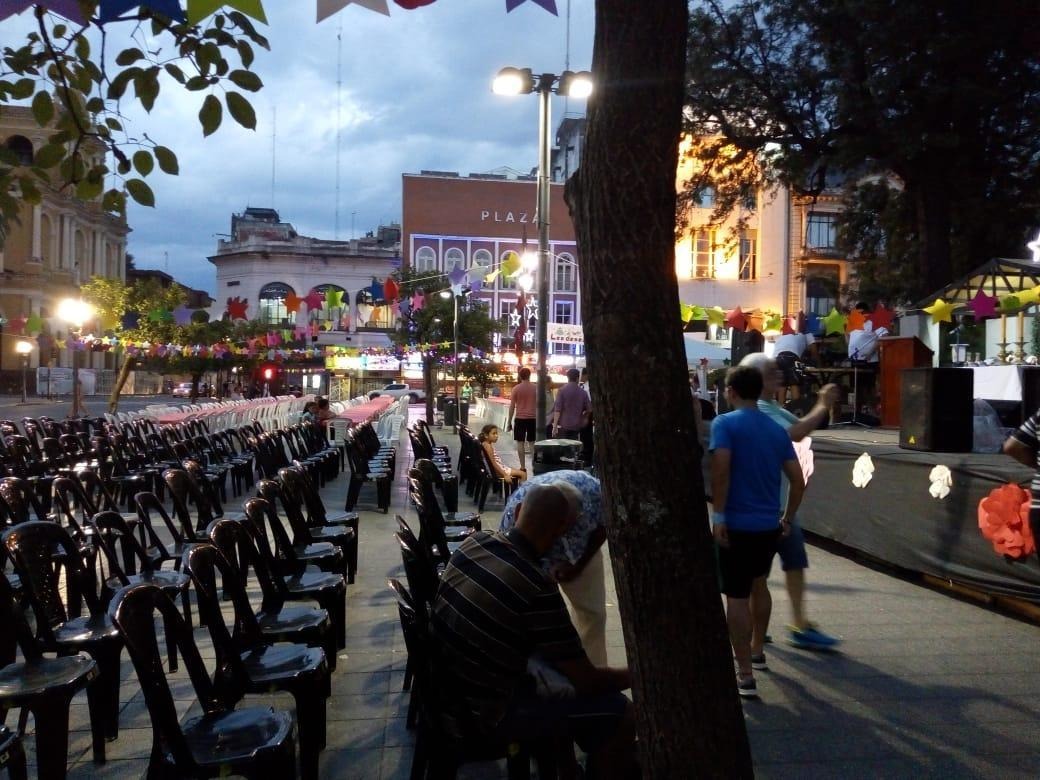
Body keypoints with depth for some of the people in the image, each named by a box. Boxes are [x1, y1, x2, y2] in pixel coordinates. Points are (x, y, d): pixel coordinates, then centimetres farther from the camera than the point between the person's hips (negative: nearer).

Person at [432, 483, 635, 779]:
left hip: (444, 687, 8)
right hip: (478, 714, -8)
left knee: (557, 657, 26)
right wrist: (633, 676, 0)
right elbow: (587, 680, -17)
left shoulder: (474, 542, -7)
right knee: (618, 712, -5)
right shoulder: (537, 589, -27)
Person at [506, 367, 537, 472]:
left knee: (520, 443, 3)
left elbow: (512, 406, -3)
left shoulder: (516, 389, -4)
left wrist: (509, 421, 4)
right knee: (533, 442, 11)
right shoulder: (535, 388, 0)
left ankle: (523, 467, 3)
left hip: (520, 418, -2)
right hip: (532, 418, 2)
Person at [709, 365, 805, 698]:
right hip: (769, 524, 7)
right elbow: (798, 480, 7)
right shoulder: (777, 429, 9)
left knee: (737, 597, -1)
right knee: (759, 585, 26)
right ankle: (757, 649, 43)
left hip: (737, 523, -6)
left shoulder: (725, 423, -9)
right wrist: (788, 518, 16)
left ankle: (745, 676, 1)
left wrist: (718, 516, -19)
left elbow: (721, 470, -23)